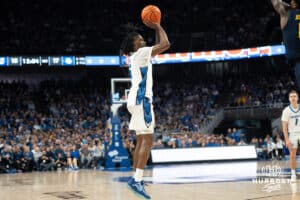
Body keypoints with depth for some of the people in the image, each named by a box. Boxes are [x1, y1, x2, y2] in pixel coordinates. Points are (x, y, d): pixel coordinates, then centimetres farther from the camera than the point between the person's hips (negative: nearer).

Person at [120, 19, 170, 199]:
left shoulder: (139, 56, 21)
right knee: (148, 141, -15)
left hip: (139, 100, 11)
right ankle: (137, 180, -22)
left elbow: (159, 47, 34)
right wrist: (157, 27, 1)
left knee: (142, 141, 12)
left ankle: (136, 179, 14)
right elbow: (165, 44, -12)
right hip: (141, 100, -11)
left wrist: (156, 28, 26)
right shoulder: (140, 53, -6)